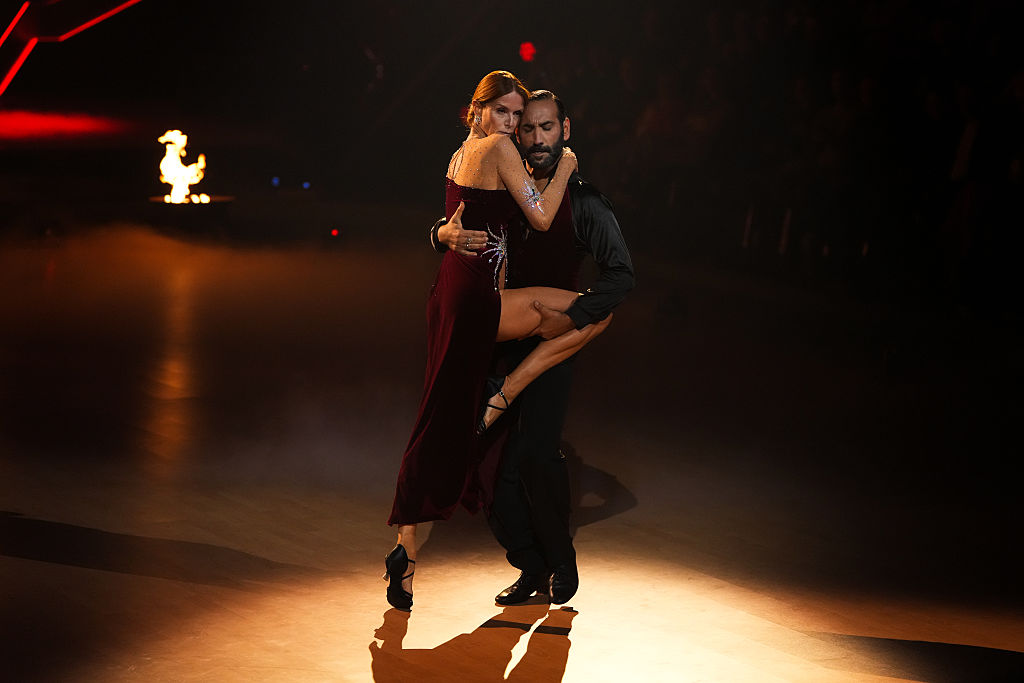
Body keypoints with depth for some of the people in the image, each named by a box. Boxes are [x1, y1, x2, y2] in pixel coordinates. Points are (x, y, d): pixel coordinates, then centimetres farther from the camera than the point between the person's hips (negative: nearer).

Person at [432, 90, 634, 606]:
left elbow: (621, 274, -5)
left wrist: (571, 318, -18)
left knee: (535, 454, -19)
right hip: (497, 338, 4)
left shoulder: (583, 201, -2)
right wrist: (446, 234, -13)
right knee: (489, 460, -1)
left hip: (550, 340, -4)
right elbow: (444, 231, 13)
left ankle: (561, 562, 2)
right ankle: (532, 567, 14)